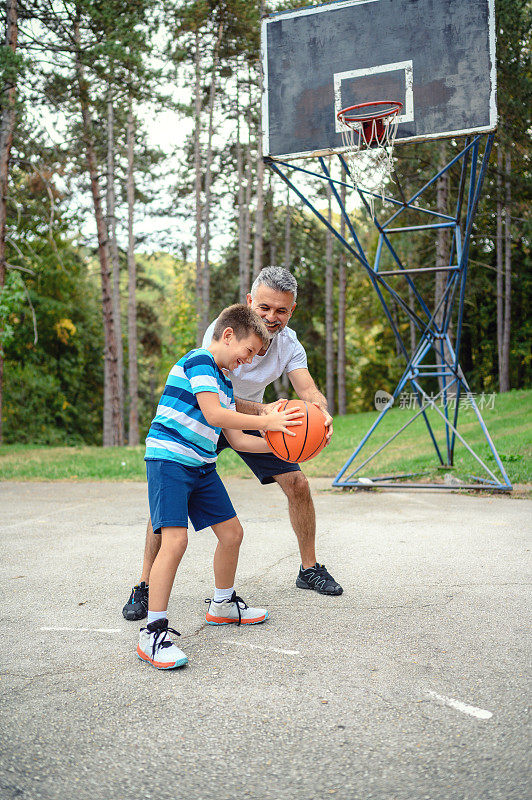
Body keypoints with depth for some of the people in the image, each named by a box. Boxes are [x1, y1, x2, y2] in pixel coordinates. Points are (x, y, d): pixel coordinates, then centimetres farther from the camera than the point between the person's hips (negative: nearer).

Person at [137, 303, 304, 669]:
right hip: (169, 460, -10)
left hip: (202, 467, 10)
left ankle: (222, 605, 35)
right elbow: (213, 414, -23)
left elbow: (237, 440, 19)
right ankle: (153, 633, -13)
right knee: (175, 540, -20)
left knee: (232, 532, 13)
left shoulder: (224, 382, 18)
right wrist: (266, 421, -16)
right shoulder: (199, 360, -11)